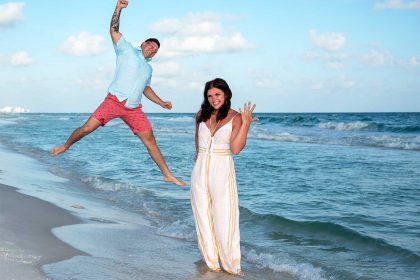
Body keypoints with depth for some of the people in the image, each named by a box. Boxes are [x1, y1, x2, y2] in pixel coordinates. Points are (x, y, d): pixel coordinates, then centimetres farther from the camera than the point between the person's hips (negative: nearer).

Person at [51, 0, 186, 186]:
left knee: (150, 141, 1)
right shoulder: (127, 50, 8)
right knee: (87, 128, -13)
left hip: (133, 109, 5)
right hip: (115, 100, -5)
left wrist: (161, 103, 23)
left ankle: (168, 175, 5)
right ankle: (65, 146, 13)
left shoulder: (148, 68, 25)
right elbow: (113, 30, -3)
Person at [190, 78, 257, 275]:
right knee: (203, 218, 7)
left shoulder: (235, 118, -4)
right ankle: (211, 262, 18)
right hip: (200, 170, 4)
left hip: (222, 171, -4)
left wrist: (245, 124, -20)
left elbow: (235, 149, -15)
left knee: (224, 219, -5)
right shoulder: (202, 116, 8)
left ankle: (231, 265, 3)